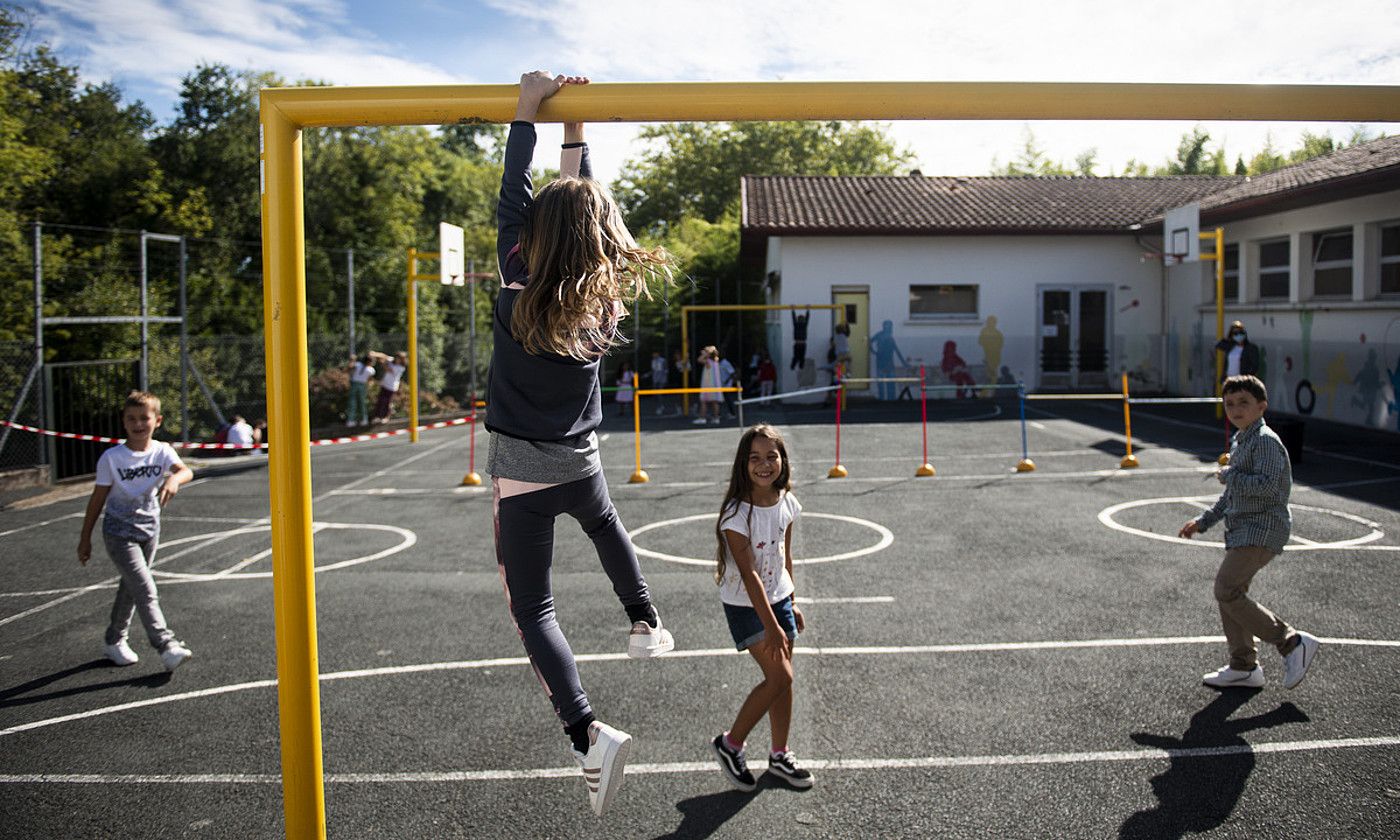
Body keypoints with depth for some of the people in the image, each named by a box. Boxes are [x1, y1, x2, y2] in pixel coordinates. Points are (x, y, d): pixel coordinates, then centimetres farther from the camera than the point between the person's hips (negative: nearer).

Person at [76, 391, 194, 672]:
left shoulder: (162, 451, -6)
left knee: (131, 587, 17)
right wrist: (85, 538, 2)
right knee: (146, 590, -14)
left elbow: (186, 471, -26)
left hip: (149, 530, 4)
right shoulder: (112, 458, -10)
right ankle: (167, 647, -15)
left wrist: (174, 479, -50)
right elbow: (98, 499, -3)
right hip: (119, 533, -4)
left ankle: (114, 641, 35)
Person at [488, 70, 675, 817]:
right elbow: (586, 204, 5)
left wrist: (527, 115, -5)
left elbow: (508, 205, -9)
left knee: (530, 607, 0)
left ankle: (588, 733, -13)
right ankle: (645, 624, 44)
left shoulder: (521, 301, -17)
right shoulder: (606, 300, -6)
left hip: (522, 474, -4)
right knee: (606, 527, 38)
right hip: (582, 462, 4)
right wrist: (574, 128, 7)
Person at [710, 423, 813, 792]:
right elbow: (749, 573, -24)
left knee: (782, 681, 10)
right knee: (780, 677, -12)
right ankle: (730, 744, 7)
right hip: (745, 605, -6)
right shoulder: (737, 513, -22)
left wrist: (792, 604, 15)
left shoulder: (787, 503, -3)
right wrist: (771, 626, -26)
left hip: (779, 598, 6)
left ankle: (780, 756, 28)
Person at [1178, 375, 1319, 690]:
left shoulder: (1265, 440, -13)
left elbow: (1266, 485, -27)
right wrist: (1202, 521, 24)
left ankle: (1293, 643, -8)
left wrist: (1229, 474, -13)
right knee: (1231, 593, 11)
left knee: (1226, 590, -17)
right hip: (1242, 531, 10)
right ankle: (1244, 667, 20)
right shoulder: (1239, 443, 18)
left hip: (1262, 530, -10)